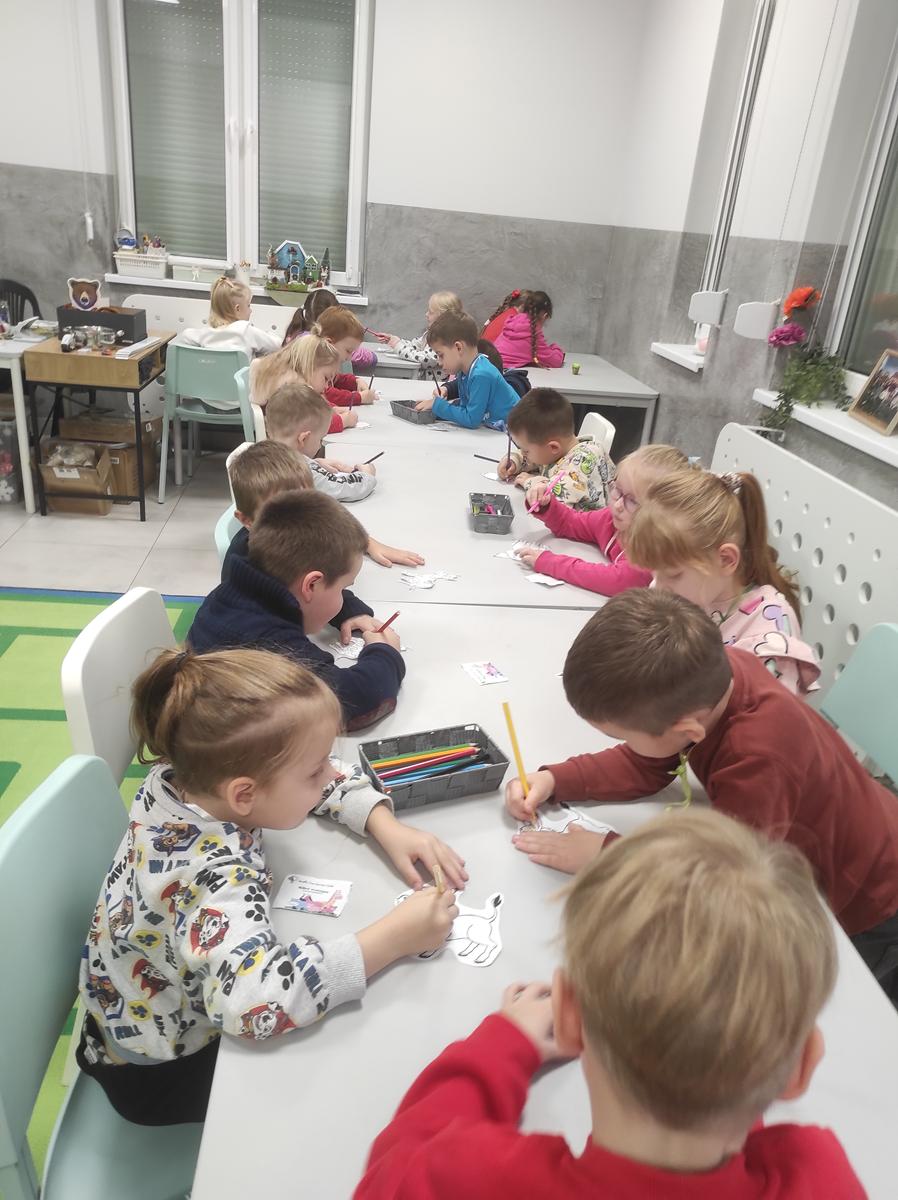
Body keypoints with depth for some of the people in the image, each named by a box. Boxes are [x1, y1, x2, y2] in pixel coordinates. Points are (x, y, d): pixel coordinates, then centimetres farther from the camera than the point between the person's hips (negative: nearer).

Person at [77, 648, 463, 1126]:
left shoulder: (188, 774, -18)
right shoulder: (214, 874, -40)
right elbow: (255, 999, -56)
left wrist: (389, 829, -19)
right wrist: (395, 936, -46)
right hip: (161, 1074, -7)